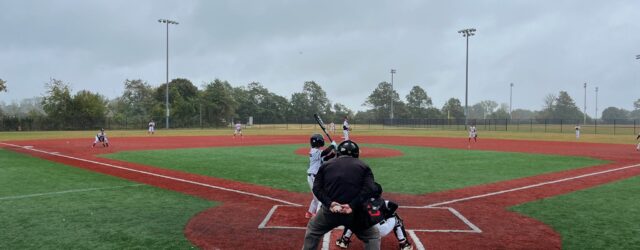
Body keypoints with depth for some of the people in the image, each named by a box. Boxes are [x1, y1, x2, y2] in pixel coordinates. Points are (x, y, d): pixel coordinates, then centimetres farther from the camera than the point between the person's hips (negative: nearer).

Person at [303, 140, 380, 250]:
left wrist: (329, 203, -10)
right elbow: (369, 189, -7)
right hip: (354, 213, -1)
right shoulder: (363, 166, 9)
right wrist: (353, 205, -13)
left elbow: (317, 188, 1)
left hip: (330, 211, 1)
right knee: (373, 236, 20)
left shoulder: (326, 164, 13)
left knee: (312, 230, 29)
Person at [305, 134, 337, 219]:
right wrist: (333, 145, -20)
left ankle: (310, 212, 38)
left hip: (314, 177, 10)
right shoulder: (315, 152, -19)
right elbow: (325, 152, -35)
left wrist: (335, 152, -5)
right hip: (314, 177, -10)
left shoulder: (315, 151, 11)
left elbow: (326, 158, 8)